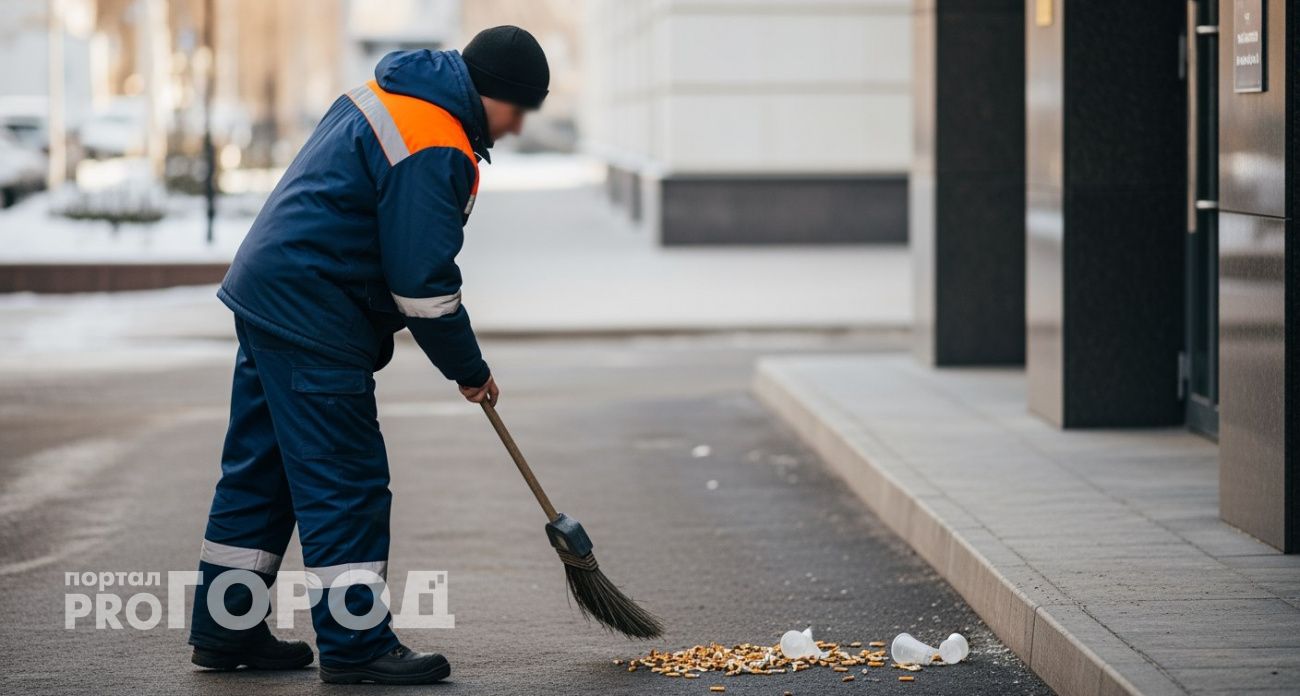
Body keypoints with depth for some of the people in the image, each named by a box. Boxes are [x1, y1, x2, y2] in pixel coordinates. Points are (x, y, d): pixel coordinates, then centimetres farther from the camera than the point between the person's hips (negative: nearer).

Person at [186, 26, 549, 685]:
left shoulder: (394, 92, 14)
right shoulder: (435, 149, -19)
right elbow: (425, 282, -18)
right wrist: (470, 371, -5)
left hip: (263, 294, 11)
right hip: (312, 319, -11)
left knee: (260, 469, 15)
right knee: (346, 481, -6)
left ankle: (223, 629, 22)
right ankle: (355, 645, -3)